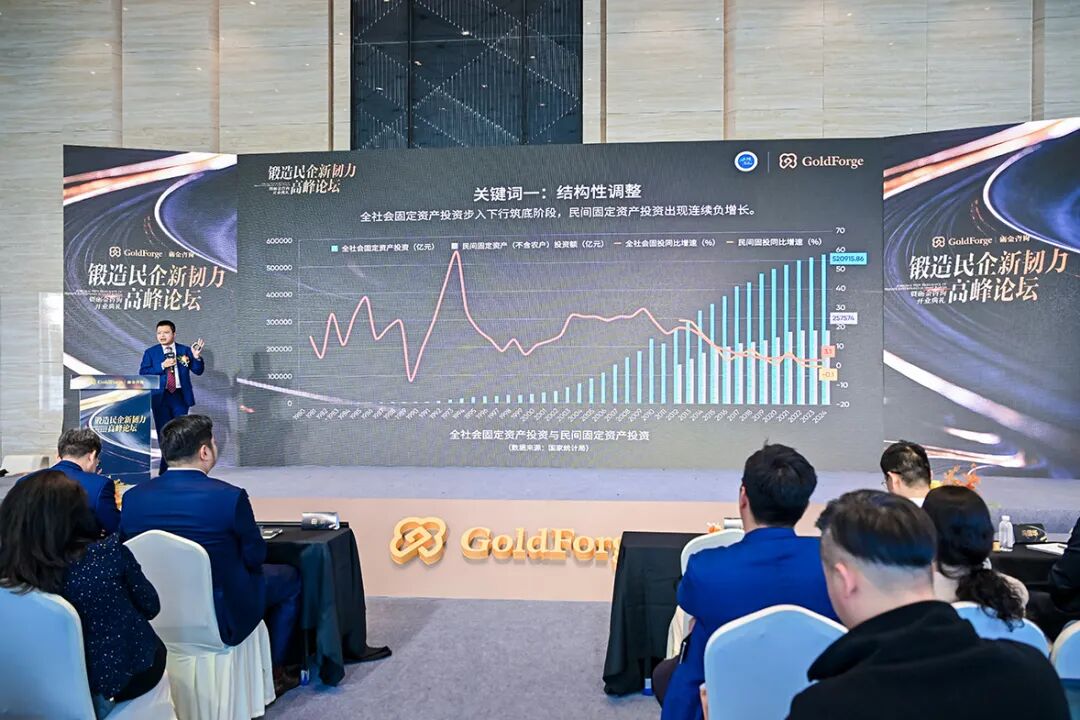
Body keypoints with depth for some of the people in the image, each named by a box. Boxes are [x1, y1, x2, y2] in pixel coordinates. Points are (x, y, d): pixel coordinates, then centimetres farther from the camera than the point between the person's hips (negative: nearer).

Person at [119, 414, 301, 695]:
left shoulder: (133, 497, -11)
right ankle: (273, 672, 27)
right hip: (222, 619, -6)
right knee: (290, 578, 20)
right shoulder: (230, 497, -24)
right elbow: (255, 556, -11)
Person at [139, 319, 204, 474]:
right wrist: (162, 366, -16)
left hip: (180, 396, 0)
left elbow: (198, 371, 1)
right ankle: (166, 466, 15)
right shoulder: (150, 352, 4)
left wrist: (197, 357, -18)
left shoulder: (185, 350, 4)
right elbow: (143, 373, -5)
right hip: (160, 397, 0)